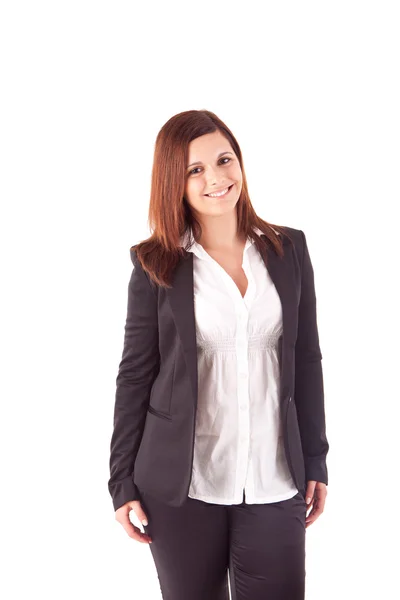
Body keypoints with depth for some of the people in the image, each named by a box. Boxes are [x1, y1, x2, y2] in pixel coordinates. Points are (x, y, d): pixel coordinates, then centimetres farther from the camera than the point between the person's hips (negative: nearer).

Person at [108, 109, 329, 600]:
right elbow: (135, 375, 0)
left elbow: (306, 361, 7)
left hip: (275, 484, 2)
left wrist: (315, 462, 7)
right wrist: (123, 482, 0)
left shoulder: (289, 249, 3)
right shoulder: (155, 265, -4)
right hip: (182, 487, -1)